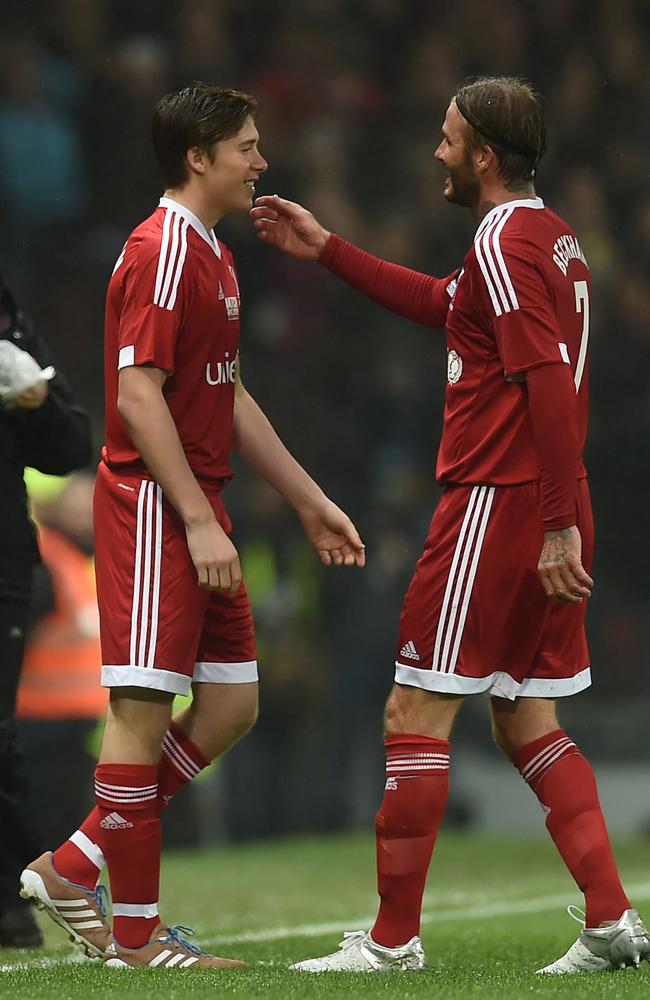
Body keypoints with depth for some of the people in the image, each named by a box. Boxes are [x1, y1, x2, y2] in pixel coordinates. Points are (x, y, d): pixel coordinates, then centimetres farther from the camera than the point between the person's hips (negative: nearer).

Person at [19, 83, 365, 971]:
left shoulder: (213, 256, 18)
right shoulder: (161, 251, -13)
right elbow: (138, 397, -20)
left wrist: (310, 501, 24)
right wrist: (200, 523, -22)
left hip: (197, 511, 10)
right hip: (153, 506, -10)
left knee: (231, 704, 8)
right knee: (144, 711, -6)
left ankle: (75, 868, 13)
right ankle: (136, 935, -2)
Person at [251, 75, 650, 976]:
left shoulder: (505, 243, -14)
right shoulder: (548, 238, 16)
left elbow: (549, 384, -22)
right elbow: (438, 304, 32)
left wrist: (557, 525, -25)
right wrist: (325, 250, 35)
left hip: (498, 502, -9)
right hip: (550, 510, 9)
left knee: (416, 715, -3)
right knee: (526, 721, 13)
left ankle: (393, 941, -1)